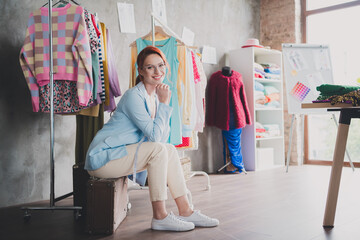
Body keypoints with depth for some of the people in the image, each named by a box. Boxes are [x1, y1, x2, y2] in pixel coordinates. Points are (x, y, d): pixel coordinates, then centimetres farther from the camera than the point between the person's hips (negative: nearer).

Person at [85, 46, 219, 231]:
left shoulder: (154, 96, 11)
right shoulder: (133, 96, -18)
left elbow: (162, 136, 4)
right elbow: (154, 136, -21)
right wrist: (164, 103, -16)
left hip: (121, 154, 9)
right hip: (102, 158, -9)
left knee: (170, 149, -1)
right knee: (158, 149, -24)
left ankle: (185, 211, 1)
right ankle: (159, 217, -17)